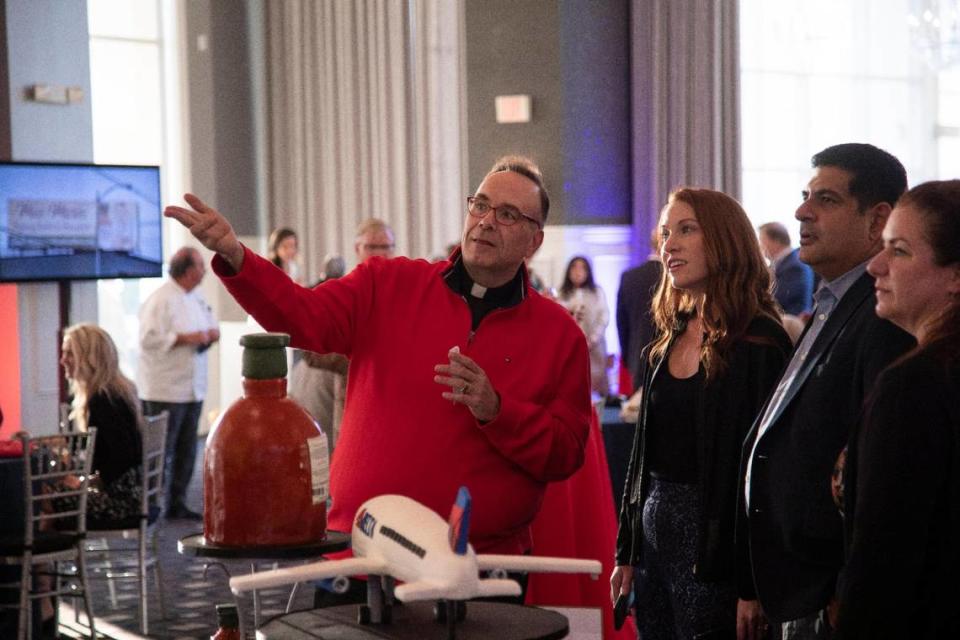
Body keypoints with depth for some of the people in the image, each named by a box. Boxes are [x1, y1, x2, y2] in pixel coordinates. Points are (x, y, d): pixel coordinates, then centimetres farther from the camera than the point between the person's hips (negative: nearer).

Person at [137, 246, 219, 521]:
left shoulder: (197, 298, 14)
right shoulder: (161, 300, -15)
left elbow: (207, 325, 26)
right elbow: (149, 339, -21)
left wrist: (211, 334, 3)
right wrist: (186, 338, -21)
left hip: (192, 388, 9)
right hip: (165, 391, -9)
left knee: (187, 449, 13)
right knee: (160, 450, -7)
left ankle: (177, 503, 23)